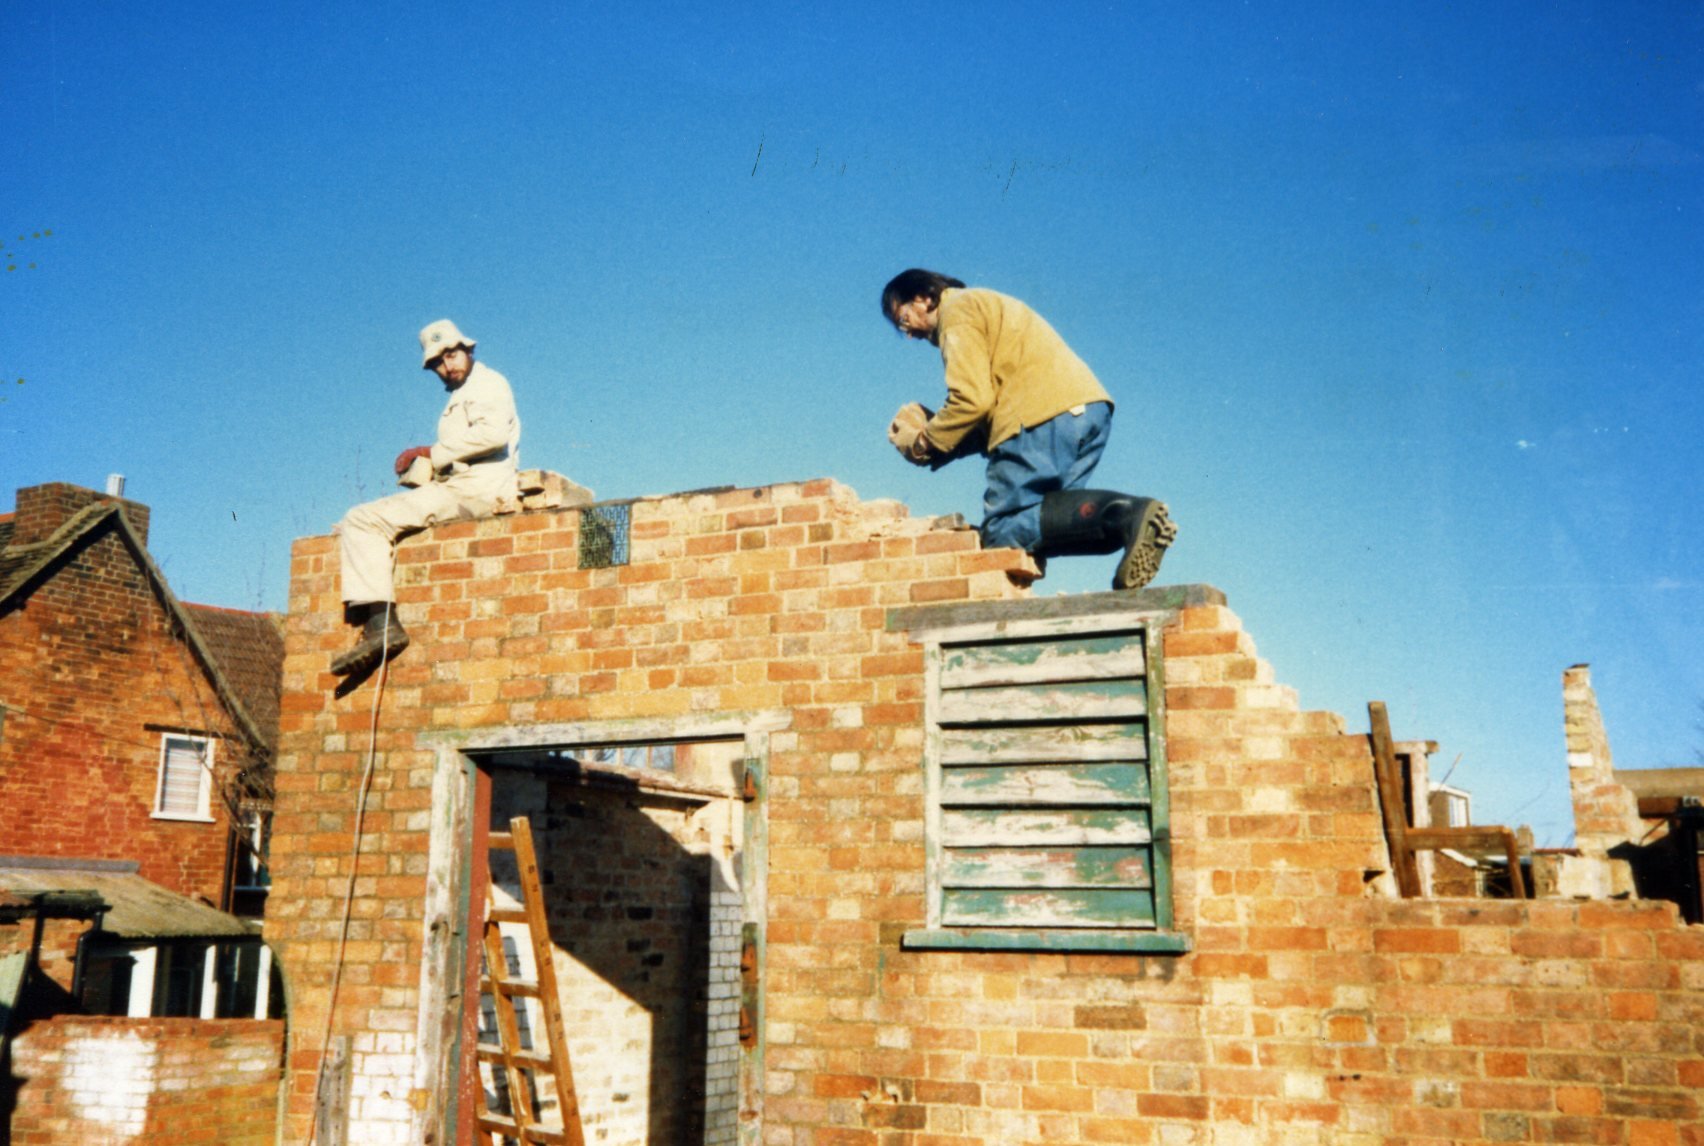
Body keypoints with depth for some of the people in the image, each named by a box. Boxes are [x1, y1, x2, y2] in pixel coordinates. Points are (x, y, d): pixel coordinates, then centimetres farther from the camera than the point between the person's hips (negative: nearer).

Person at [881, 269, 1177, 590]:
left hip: (1046, 416, -10)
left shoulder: (957, 310, 3)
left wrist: (923, 443, 2)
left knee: (1001, 529, -8)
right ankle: (1129, 513, -11)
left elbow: (973, 398, -11)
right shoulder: (987, 303, 34)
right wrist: (933, 429, 17)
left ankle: (1126, 518, -26)